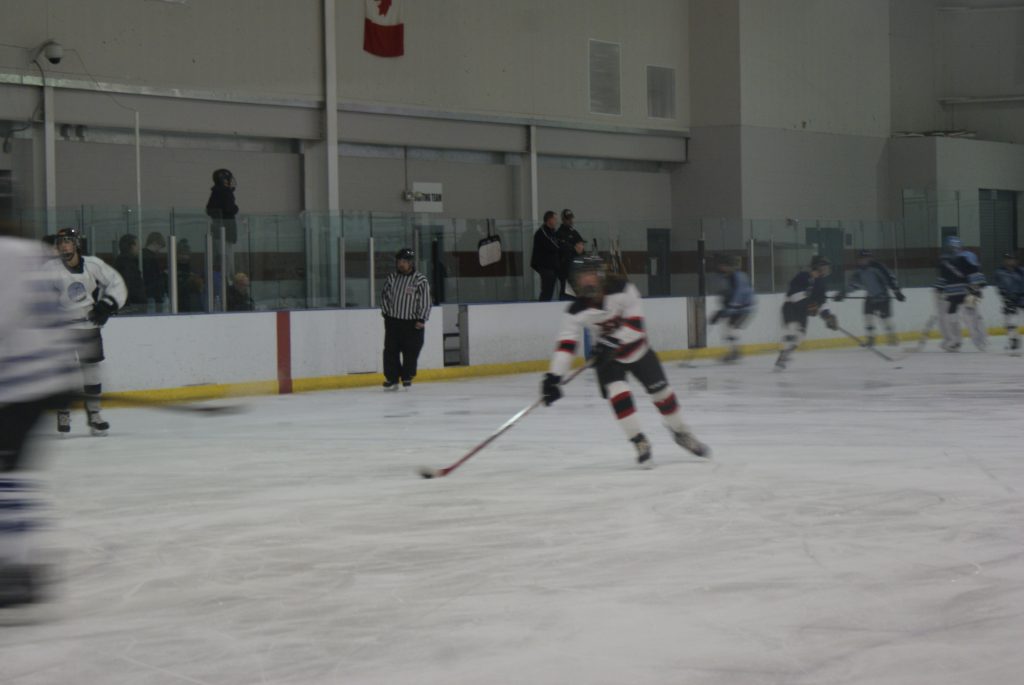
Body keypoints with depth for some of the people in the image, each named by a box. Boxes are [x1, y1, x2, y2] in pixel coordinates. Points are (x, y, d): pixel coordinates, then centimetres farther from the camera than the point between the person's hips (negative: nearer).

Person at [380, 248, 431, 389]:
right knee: (391, 350, 1)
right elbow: (384, 295, 18)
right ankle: (392, 378, 7)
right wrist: (386, 311, 8)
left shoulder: (420, 280, -6)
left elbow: (425, 301, -7)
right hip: (392, 321, 3)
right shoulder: (392, 278, 6)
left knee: (411, 351, 0)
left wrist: (421, 319, -12)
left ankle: (407, 378, 14)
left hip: (412, 323, -3)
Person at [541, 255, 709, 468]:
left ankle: (681, 433, 27)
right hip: (607, 356, 0)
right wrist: (553, 377, -33)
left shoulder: (622, 289, -24)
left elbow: (635, 321, -26)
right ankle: (640, 443, -11)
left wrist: (612, 341, -37)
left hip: (637, 349, 0)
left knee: (662, 392, 4)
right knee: (618, 394, -23)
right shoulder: (576, 311, -21)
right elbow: (566, 344, -24)